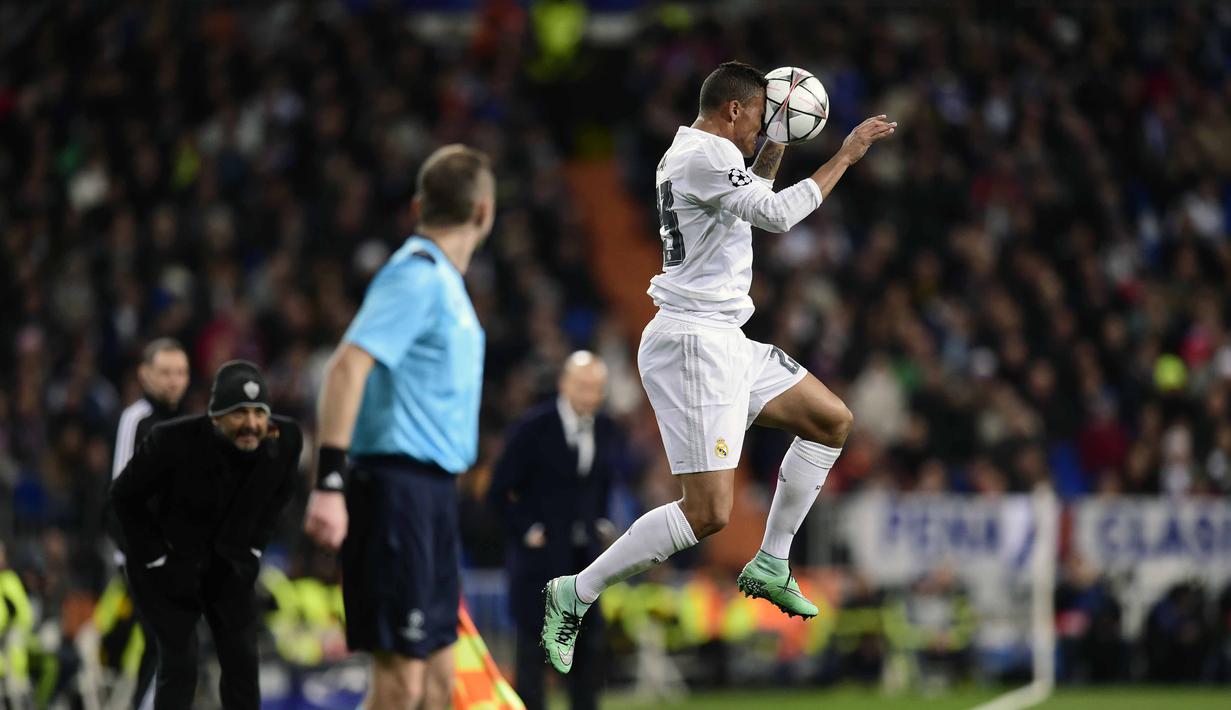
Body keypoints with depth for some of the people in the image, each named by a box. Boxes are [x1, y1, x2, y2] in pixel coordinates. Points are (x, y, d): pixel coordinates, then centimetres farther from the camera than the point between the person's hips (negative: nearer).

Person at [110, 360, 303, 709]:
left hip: (228, 563, 4)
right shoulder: (173, 441, -32)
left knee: (242, 661, 0)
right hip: (169, 563, -4)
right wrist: (155, 558, -14)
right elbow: (125, 496, -15)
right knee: (179, 664, -9)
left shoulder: (284, 440, -20)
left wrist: (252, 548, 3)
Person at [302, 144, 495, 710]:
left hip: (428, 492, 10)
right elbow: (347, 366, -23)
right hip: (400, 487, -10)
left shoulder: (442, 280, 17)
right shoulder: (417, 276, -12)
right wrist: (330, 481, -30)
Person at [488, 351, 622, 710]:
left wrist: (602, 523, 7)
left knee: (589, 646, 1)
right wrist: (528, 531, -9)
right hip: (541, 553, -4)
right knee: (533, 647, -2)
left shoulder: (608, 432, 5)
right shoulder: (533, 428, -10)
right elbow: (499, 491, -6)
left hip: (585, 555, 5)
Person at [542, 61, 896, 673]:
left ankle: (769, 566, 20)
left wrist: (774, 147, 23)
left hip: (723, 340, 11)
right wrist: (846, 155, -16)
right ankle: (575, 594, -8)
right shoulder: (707, 154, -15)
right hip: (693, 342, -11)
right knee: (709, 512, -15)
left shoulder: (693, 152, 17)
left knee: (832, 420, 18)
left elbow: (753, 204, 34)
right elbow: (777, 215, -23)